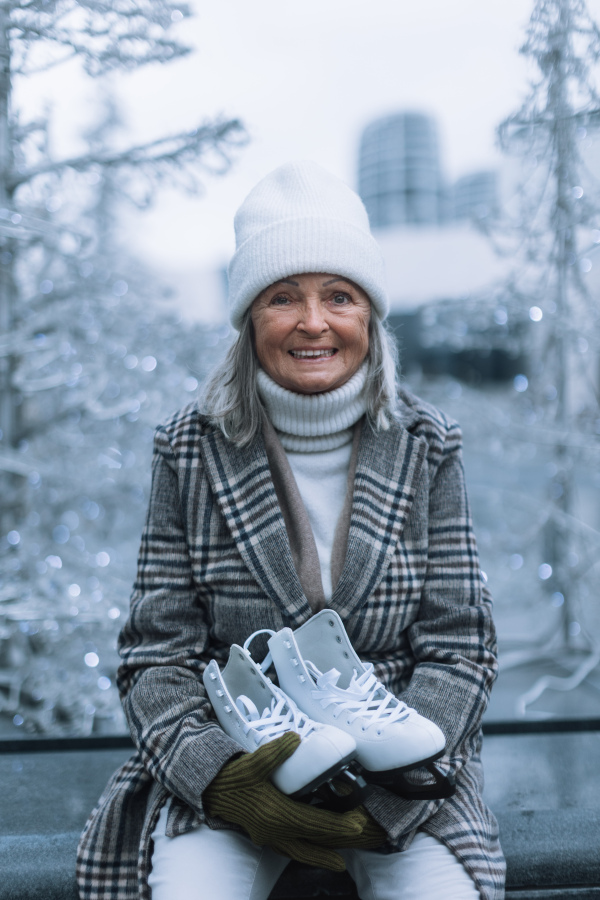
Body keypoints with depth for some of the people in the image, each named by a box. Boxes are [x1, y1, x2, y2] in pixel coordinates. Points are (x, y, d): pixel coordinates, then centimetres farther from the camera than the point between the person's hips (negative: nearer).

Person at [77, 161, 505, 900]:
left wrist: (380, 790, -17)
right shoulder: (192, 450, -2)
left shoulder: (425, 446, 0)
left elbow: (460, 650, -2)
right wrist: (220, 779, -21)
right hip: (229, 754, 0)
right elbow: (156, 656, -2)